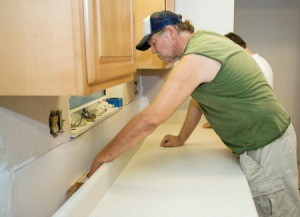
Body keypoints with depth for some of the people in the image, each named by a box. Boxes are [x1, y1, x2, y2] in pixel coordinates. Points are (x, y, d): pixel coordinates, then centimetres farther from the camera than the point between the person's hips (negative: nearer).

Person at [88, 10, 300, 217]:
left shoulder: (195, 59, -25)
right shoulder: (203, 39, 6)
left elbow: (149, 120, -28)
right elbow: (198, 100, 16)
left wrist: (101, 158, -18)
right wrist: (180, 139, 23)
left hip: (266, 149, -9)